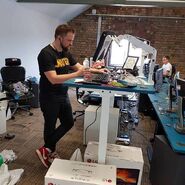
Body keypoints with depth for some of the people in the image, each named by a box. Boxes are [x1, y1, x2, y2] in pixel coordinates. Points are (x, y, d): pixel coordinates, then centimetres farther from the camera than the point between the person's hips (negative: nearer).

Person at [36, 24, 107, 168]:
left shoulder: (66, 53, 4)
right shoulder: (46, 54, -20)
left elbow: (79, 66, 15)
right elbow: (53, 79, -29)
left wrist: (97, 71, 3)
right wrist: (76, 74, -32)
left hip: (63, 95, 8)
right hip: (49, 98, -8)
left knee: (68, 123, 14)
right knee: (50, 126, 8)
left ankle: (48, 150, 28)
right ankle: (49, 152, 32)